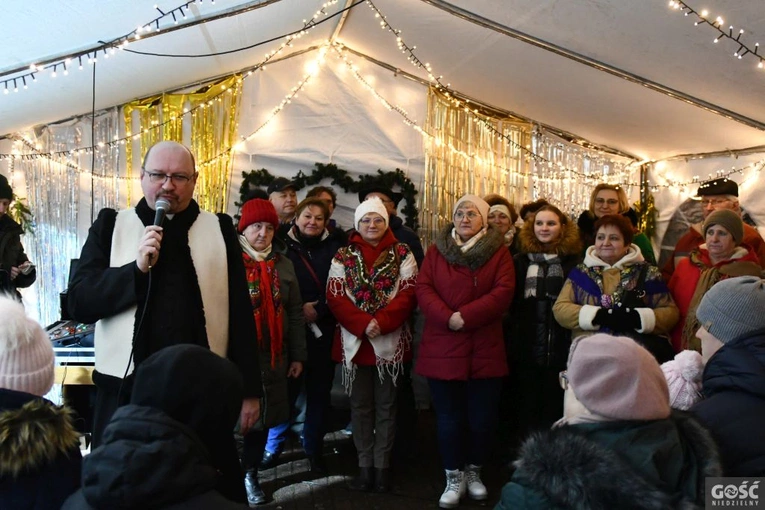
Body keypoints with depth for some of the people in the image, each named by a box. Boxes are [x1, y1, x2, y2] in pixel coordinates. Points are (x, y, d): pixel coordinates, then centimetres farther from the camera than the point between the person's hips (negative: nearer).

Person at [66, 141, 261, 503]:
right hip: (127, 390, 1)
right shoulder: (111, 225, 3)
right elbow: (78, 303, -3)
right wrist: (137, 268, -18)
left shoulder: (219, 229, 3)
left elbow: (240, 312, 3)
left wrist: (249, 389, 2)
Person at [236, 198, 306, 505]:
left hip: (273, 358, 5)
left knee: (263, 417, 14)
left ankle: (250, 474, 32)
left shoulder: (282, 263, 9)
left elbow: (295, 312, 11)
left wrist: (298, 355, 9)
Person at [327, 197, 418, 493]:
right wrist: (362, 324, -17)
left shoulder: (402, 254, 3)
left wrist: (382, 322, -19)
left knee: (385, 406, 8)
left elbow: (408, 294, -5)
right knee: (360, 406, 9)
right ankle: (365, 467, 20)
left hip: (390, 341, -1)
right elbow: (335, 297, -3)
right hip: (355, 341, 1)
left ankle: (382, 467, 19)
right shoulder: (343, 257, 5)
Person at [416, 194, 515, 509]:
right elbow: (423, 290, -2)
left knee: (482, 417, 8)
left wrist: (465, 316, -18)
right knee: (449, 417, 7)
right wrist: (448, 319, -18)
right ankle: (454, 478, 23)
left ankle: (473, 471, 31)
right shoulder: (437, 250, 7)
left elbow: (503, 292, -9)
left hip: (484, 349, 0)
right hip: (442, 348, 1)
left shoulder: (498, 251, 3)